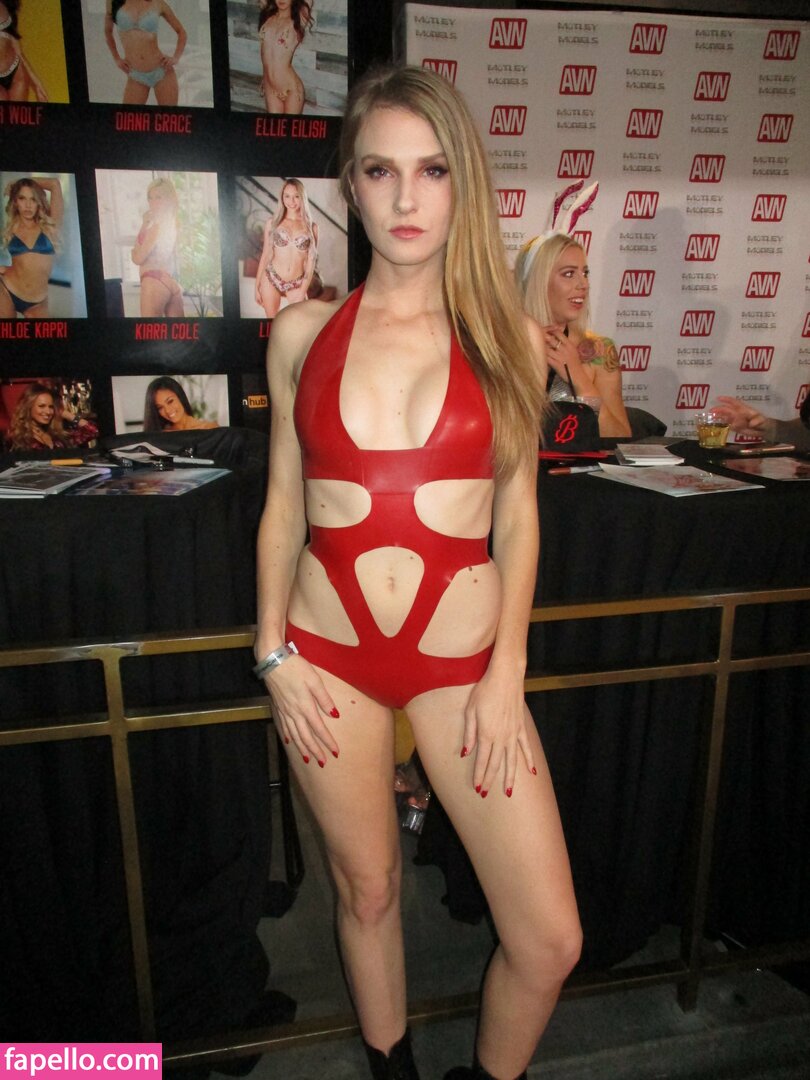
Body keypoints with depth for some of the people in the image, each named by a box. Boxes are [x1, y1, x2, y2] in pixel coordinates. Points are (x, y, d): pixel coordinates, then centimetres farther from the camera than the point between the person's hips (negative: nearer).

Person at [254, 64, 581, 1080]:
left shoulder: (507, 338, 0)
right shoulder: (303, 331, 2)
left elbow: (516, 516, 1)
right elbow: (284, 501, 6)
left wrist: (505, 674, -4)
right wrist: (273, 653, 2)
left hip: (461, 656, 0)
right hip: (328, 654, 1)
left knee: (550, 939, 2)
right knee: (367, 889, 18)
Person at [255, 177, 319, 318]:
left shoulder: (311, 227, 0)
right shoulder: (272, 222, 2)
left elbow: (311, 262, 0)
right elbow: (265, 255, 6)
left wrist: (303, 290, -7)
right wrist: (257, 286, 4)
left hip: (297, 284, 0)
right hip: (271, 280, 0)